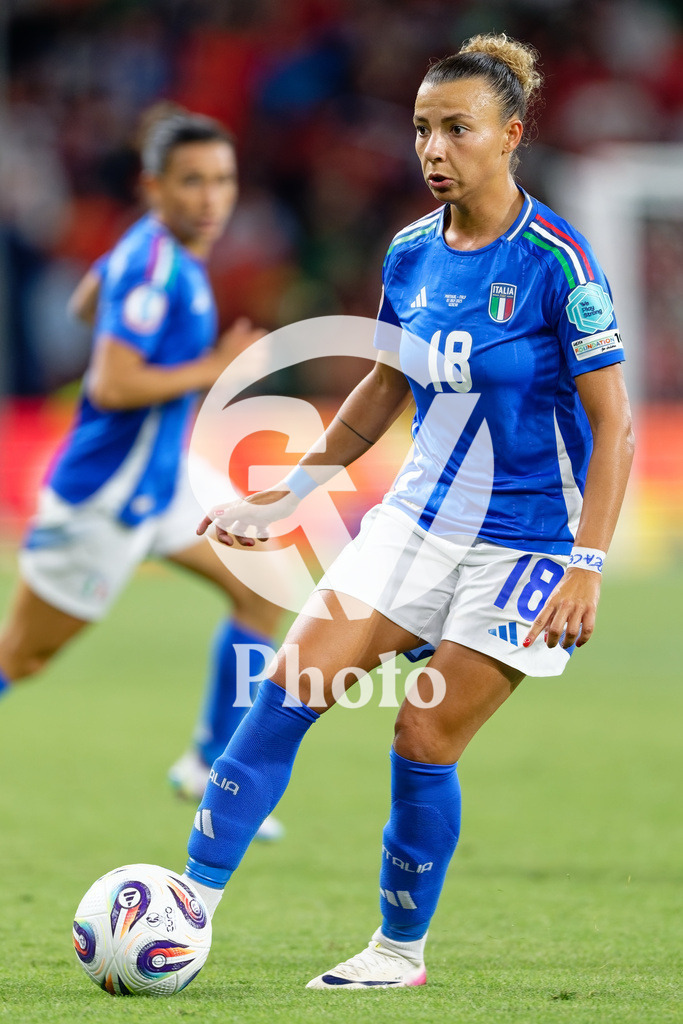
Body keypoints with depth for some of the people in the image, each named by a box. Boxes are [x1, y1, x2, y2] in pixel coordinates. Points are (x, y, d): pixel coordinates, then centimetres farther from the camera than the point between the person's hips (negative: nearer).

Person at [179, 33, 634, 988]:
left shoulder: (554, 258, -17)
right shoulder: (412, 252, 1)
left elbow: (612, 424, -16)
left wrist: (587, 567, -22)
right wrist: (286, 496, 13)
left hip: (526, 543, -6)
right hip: (419, 519, 6)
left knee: (425, 745, -5)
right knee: (290, 687, -6)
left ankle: (402, 947, 16)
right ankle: (194, 898, -2)